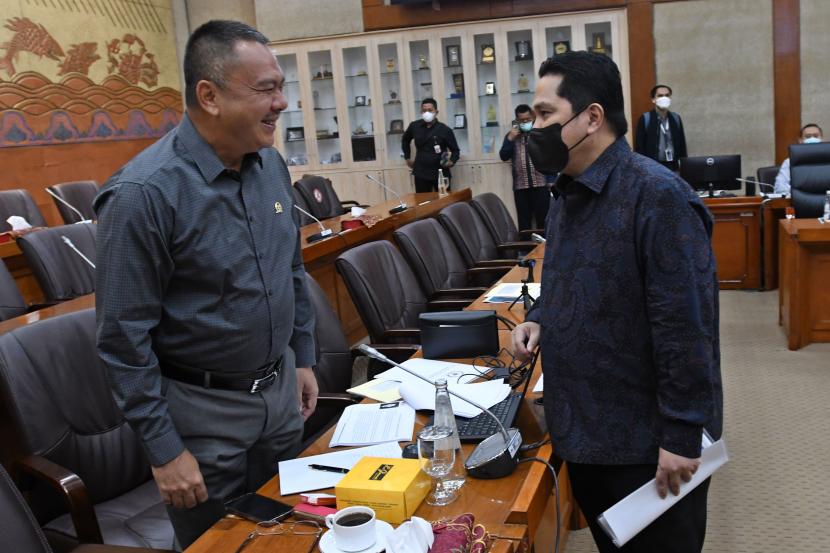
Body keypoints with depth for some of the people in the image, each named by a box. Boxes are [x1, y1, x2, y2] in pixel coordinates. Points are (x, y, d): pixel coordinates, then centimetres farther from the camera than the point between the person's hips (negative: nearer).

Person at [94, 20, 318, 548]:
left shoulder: (271, 164, 0)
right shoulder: (144, 192, -22)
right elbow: (125, 336, -18)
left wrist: (304, 357, 14)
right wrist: (165, 451, -15)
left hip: (280, 389, 6)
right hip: (202, 409, -6)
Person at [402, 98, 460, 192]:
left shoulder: (445, 130, -5)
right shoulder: (414, 126, 4)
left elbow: (455, 150, 4)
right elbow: (405, 140, 26)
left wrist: (452, 161, -16)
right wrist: (407, 158, 20)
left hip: (441, 173, -2)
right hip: (421, 174, 2)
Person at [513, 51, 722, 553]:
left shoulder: (657, 196, -21)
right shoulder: (569, 194, 7)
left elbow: (685, 325, -23)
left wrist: (682, 435, -21)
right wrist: (540, 319, 1)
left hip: (647, 443, -8)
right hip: (585, 432, 8)